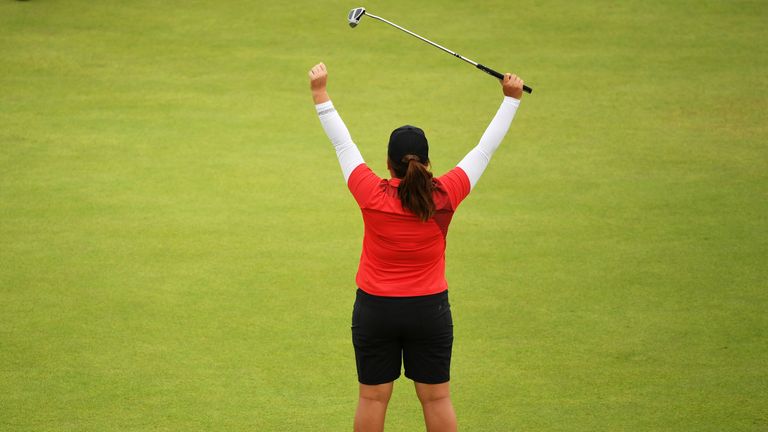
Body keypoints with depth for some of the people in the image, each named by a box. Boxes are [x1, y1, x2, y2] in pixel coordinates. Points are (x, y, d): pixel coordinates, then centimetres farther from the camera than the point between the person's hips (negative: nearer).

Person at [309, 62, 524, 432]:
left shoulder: (372, 196, -15)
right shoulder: (445, 196, -12)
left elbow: (342, 144, -4)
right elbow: (485, 149, -1)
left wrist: (320, 93, 6)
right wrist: (511, 98, 10)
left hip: (374, 309, -1)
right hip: (430, 308, 1)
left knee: (372, 398, 7)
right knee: (437, 398, 8)